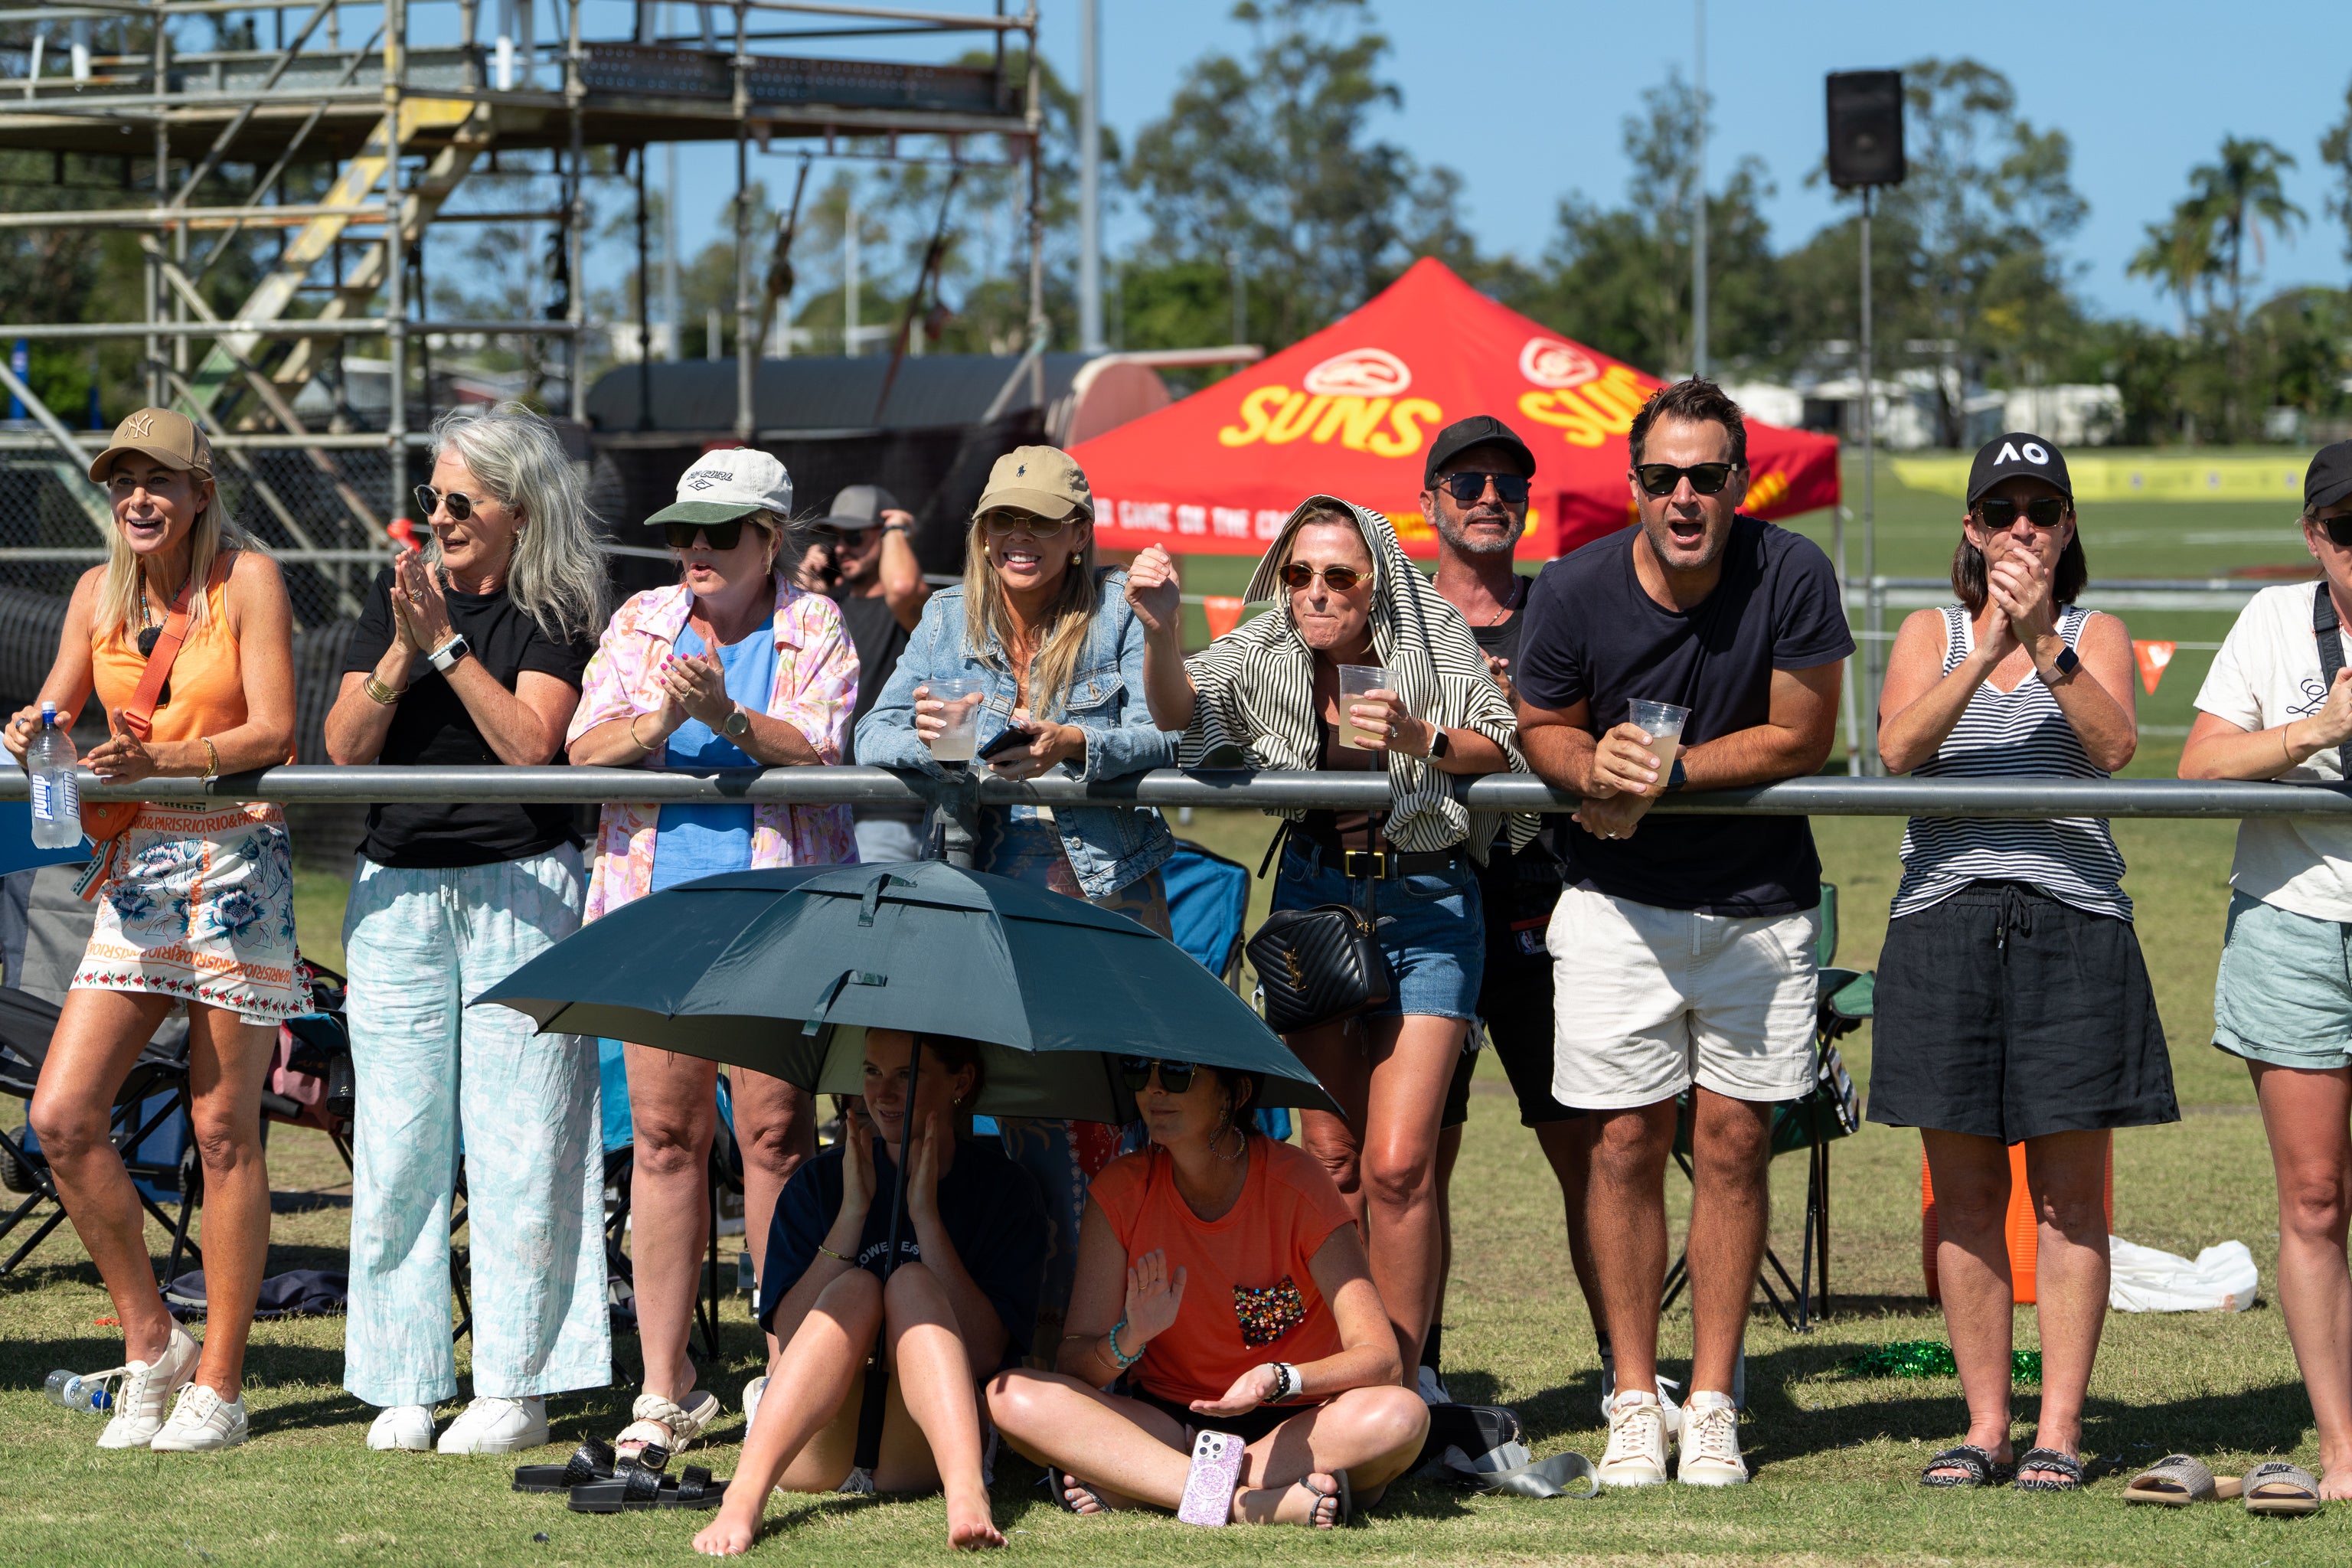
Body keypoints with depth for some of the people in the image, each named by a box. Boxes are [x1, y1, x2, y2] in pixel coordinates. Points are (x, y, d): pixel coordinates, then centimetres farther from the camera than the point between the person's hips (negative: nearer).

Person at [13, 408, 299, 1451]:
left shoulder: (247, 579, -6)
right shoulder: (99, 593, 8)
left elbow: (272, 731, -13)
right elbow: (55, 713, 10)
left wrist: (160, 758, -29)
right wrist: (35, 735, -15)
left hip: (237, 864, -5)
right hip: (138, 865, 5)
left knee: (222, 1129, -2)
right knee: (62, 1118, -6)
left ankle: (217, 1382, 5)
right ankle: (150, 1342, 9)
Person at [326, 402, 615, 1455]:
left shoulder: (558, 615, -1)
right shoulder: (397, 597, 11)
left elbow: (530, 743, -14)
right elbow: (343, 748, 4)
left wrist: (446, 643, -15)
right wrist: (399, 656, -11)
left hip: (518, 891, -4)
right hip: (397, 891, 4)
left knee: (515, 1137, -5)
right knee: (399, 1139, 2)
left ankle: (516, 1385, 1)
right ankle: (405, 1382, 8)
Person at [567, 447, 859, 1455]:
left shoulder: (813, 628, 5)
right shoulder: (641, 625, 14)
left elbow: (818, 750, -9)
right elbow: (584, 750, 4)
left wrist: (731, 720, -26)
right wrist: (656, 723, -16)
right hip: (658, 903, 3)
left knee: (775, 1134, -6)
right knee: (663, 1134, 0)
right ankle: (665, 1386, 4)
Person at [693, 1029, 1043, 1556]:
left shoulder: (1003, 1191, 3)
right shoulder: (820, 1183, 7)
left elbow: (986, 1353, -10)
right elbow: (787, 1335, -5)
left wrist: (926, 1213, -15)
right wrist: (853, 1209, -12)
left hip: (920, 1455, -1)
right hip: (815, 1451, 1)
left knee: (911, 1281, -24)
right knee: (856, 1287, -25)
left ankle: (966, 1493, -49)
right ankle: (744, 1498, -48)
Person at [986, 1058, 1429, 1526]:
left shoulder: (1297, 1181, -11)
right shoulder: (1122, 1189, -4)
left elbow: (1381, 1360, -17)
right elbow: (1071, 1368, -7)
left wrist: (1279, 1379, -36)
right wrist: (1129, 1339, -30)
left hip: (1292, 1426, -2)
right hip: (1167, 1424, 2)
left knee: (1402, 1415, -35)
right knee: (1010, 1396, -24)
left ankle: (1125, 1485, -30)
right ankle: (1247, 1503, -36)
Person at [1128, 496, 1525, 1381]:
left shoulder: (1435, 642, -6)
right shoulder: (1267, 656, 0)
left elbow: (1507, 751, -7)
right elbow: (1180, 710, -16)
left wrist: (1421, 739, -25)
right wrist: (1161, 633, -35)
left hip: (1426, 904, -3)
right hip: (1315, 897, 3)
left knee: (1397, 1164, -11)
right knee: (1332, 1159, 7)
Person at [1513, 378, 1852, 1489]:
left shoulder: (1791, 577, -14)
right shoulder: (1575, 590, -10)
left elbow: (1802, 737, -10)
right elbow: (1542, 727, 4)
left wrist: (1667, 773, -18)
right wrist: (1596, 770, -18)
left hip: (1759, 904, 0)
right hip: (1617, 901, 0)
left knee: (1733, 1143, 0)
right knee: (1627, 1143, -1)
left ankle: (1713, 1405, 6)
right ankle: (1634, 1402, 7)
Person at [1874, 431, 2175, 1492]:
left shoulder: (2098, 636, 10)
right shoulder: (1931, 633, 13)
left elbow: (2112, 746, -9)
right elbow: (1898, 747, -6)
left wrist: (2045, 644, -19)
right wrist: (1987, 649, -16)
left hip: (2072, 920, -1)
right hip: (1946, 916, 1)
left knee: (2068, 1191, -1)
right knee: (1965, 1193, 2)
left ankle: (2060, 1428, 2)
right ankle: (1984, 1425, 9)